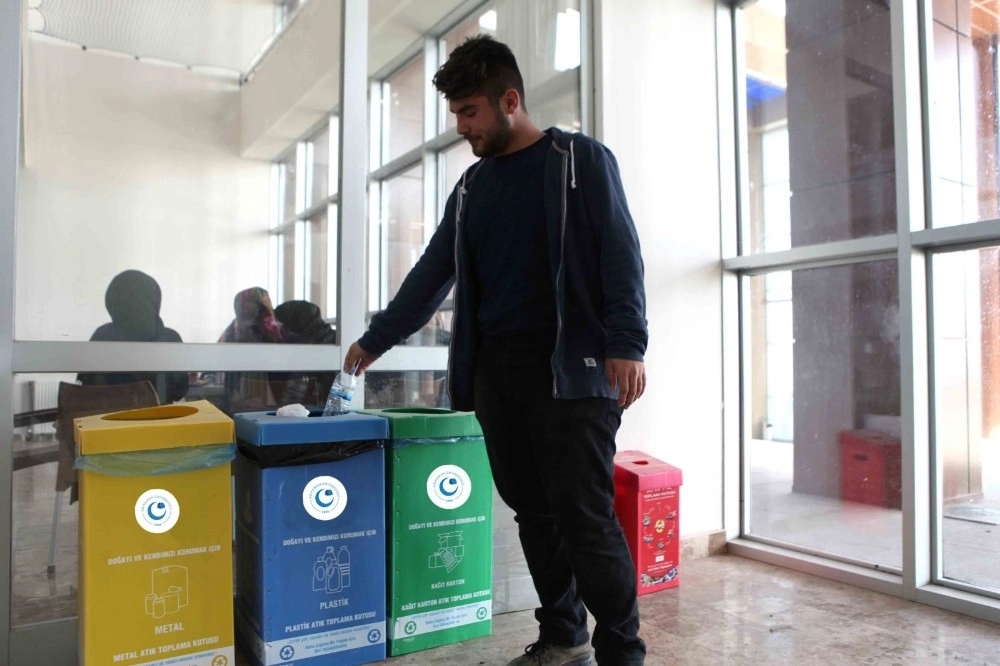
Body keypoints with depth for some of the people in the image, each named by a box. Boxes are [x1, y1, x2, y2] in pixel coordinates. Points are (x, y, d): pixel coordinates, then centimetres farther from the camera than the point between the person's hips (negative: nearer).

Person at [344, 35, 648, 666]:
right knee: (532, 510, 10)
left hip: (570, 366, -5)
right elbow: (433, 273, 23)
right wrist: (377, 338, 24)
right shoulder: (472, 186, 19)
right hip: (494, 370, 6)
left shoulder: (581, 159, 3)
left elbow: (620, 253, -6)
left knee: (585, 515, -6)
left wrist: (626, 343, -18)